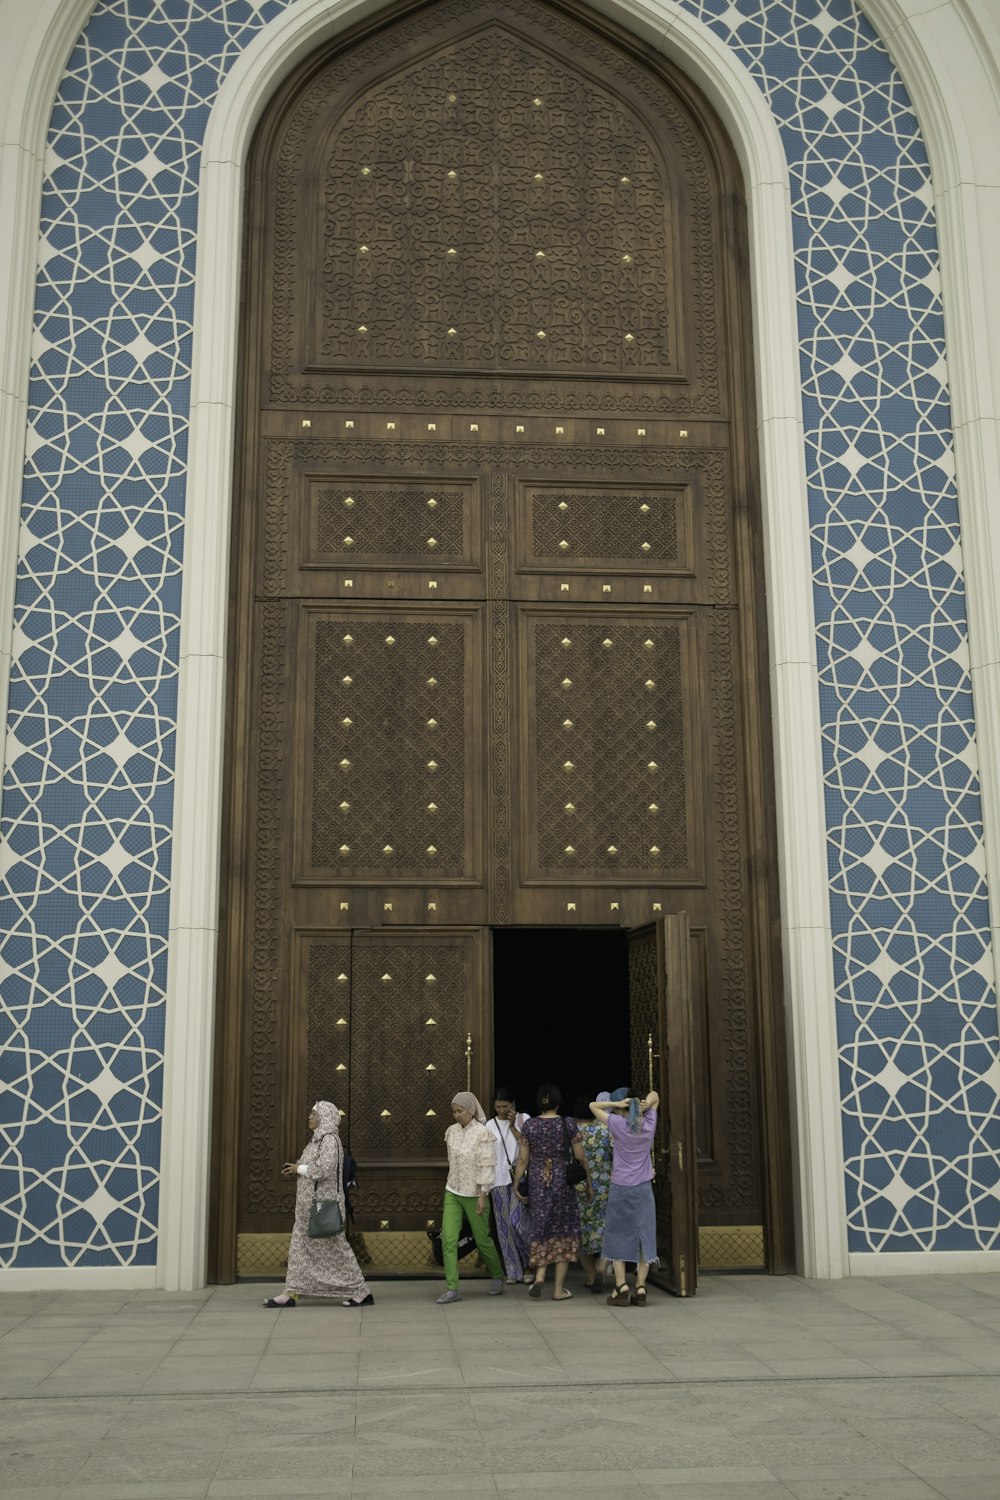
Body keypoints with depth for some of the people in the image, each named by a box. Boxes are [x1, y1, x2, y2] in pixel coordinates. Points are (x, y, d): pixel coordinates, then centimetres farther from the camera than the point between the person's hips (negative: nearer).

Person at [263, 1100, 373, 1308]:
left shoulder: (329, 1140, -16)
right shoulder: (318, 1139, 14)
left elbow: (323, 1169, -26)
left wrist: (299, 1169, -14)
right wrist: (295, 1169, 2)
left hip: (324, 1205, -10)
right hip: (310, 1205, 10)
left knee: (335, 1248, -3)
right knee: (300, 1245, 8)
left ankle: (362, 1293, 5)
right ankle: (291, 1293, 11)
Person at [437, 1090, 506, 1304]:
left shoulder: (483, 1133, -13)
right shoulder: (451, 1132, 4)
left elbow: (487, 1165, -14)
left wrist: (483, 1195, -17)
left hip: (474, 1194, -5)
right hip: (452, 1192, 5)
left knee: (482, 1239, 8)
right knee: (448, 1239, -7)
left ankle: (497, 1276, 33)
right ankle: (451, 1289, -4)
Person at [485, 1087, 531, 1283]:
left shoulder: (522, 1119, 1)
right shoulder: (490, 1125, 8)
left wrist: (513, 1126, -13)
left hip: (518, 1177, -3)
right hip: (498, 1179, 3)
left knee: (517, 1220, -12)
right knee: (504, 1225, 3)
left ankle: (527, 1264, 10)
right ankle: (513, 1270, 13)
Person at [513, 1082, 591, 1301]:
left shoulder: (529, 1125, -2)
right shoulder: (568, 1124, -6)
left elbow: (523, 1159, 0)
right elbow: (580, 1158, -1)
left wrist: (516, 1184, 10)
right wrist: (588, 1183, 10)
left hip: (537, 1184, 1)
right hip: (563, 1182, -1)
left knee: (541, 1230, 16)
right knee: (562, 1232, 7)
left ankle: (539, 1276, -2)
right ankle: (559, 1289, 8)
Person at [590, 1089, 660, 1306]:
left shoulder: (618, 1124, -9)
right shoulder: (649, 1124, 1)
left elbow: (593, 1106, 1)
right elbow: (654, 1095, 15)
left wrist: (616, 1104, -9)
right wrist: (645, 1104, -5)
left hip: (620, 1188, -3)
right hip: (644, 1188, 3)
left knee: (618, 1236, 8)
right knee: (644, 1236, 6)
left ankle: (621, 1286, 2)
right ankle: (641, 1287, 2)